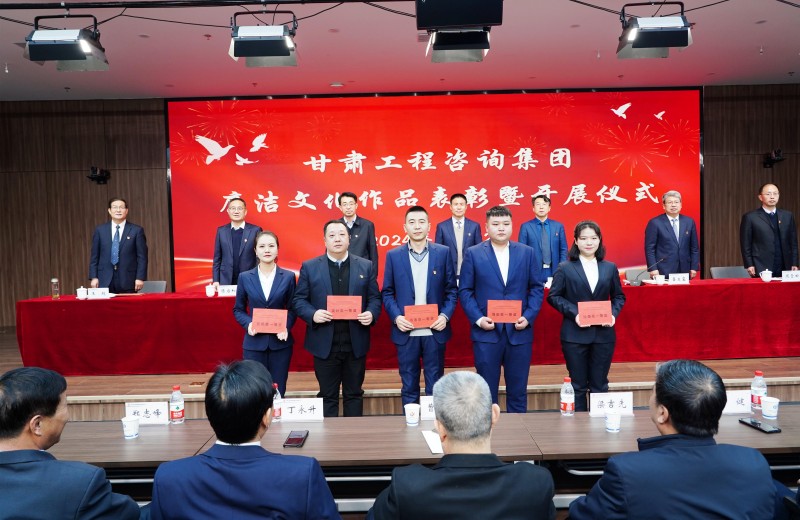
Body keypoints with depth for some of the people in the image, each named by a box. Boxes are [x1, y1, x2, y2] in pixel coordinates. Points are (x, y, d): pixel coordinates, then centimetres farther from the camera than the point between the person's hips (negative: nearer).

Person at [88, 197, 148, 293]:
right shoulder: (100, 230, 10)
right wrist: (94, 277, 2)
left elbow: (142, 257, 0)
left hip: (127, 281, -2)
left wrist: (140, 278, -7)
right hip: (105, 281, 2)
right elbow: (94, 256, 10)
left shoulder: (137, 230, 3)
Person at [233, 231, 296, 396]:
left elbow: (292, 308, 6)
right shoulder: (245, 277, 2)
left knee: (278, 392, 8)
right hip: (254, 343, 0)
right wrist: (248, 324, -12)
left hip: (280, 342, 0)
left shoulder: (288, 277, 1)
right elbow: (238, 309, 8)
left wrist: (286, 326, -13)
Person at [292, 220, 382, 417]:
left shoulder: (366, 266, 5)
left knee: (354, 394, 14)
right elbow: (299, 300, 2)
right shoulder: (309, 267, 2)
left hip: (356, 343, 1)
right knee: (327, 395, 10)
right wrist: (312, 314, -17)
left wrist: (371, 314, -13)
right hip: (325, 344, -1)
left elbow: (375, 298, 8)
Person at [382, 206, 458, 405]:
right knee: (409, 386, 10)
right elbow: (387, 293, 4)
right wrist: (396, 317, -11)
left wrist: (445, 315, -10)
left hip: (435, 331, 0)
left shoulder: (443, 252, 2)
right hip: (406, 331, 0)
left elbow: (452, 289, 4)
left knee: (435, 386, 9)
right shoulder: (393, 255, 3)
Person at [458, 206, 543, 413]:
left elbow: (537, 288, 7)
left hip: (519, 332, 2)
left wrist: (528, 317, -6)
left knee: (518, 390, 10)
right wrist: (478, 318, -11)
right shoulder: (473, 254, 2)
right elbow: (465, 291, 1)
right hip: (486, 332, -1)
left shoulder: (527, 252, 7)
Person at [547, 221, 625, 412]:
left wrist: (613, 313, -6)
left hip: (603, 334, 2)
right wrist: (574, 313, -16)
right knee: (578, 385, 7)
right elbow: (553, 296, -3)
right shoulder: (565, 268, -2)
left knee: (600, 385, 10)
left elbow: (619, 296, 13)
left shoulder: (610, 268, 8)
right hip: (575, 334, -2)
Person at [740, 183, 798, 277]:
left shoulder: (788, 216, 12)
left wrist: (794, 264, 6)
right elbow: (745, 245, -1)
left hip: (785, 269, 4)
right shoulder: (750, 217, 0)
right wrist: (749, 265, -7)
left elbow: (793, 243, 13)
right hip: (761, 269, -3)